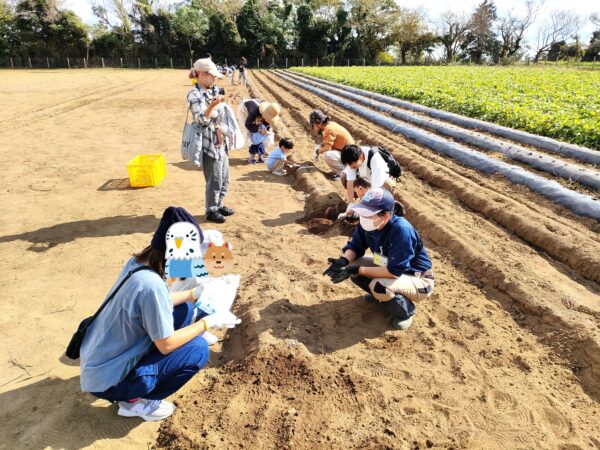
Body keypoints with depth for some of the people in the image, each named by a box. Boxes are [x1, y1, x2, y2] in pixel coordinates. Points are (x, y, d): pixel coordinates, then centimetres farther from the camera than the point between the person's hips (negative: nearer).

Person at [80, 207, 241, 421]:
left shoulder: (137, 261, -8)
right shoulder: (151, 284, -33)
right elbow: (166, 345, -23)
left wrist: (194, 293, 9)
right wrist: (208, 322, -13)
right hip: (107, 381, -8)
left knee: (184, 310, 5)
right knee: (198, 349, -12)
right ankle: (135, 401, 3)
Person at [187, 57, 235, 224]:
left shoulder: (214, 90, 11)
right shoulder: (195, 95, -14)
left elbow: (221, 115, 10)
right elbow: (201, 120, -22)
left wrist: (220, 129, -8)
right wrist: (212, 105, -37)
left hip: (221, 142, 8)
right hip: (209, 144, -8)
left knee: (224, 179, 17)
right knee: (214, 181, 0)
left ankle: (218, 205, 34)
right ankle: (211, 211, 17)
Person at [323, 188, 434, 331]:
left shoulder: (401, 230, -34)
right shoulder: (367, 223, -14)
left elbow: (394, 271, -35)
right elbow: (355, 246, -2)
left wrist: (358, 270, -34)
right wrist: (343, 261, -24)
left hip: (419, 281, -7)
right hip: (389, 267, 7)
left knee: (379, 286, -35)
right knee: (352, 266, -9)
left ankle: (405, 310, -2)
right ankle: (383, 296, 14)